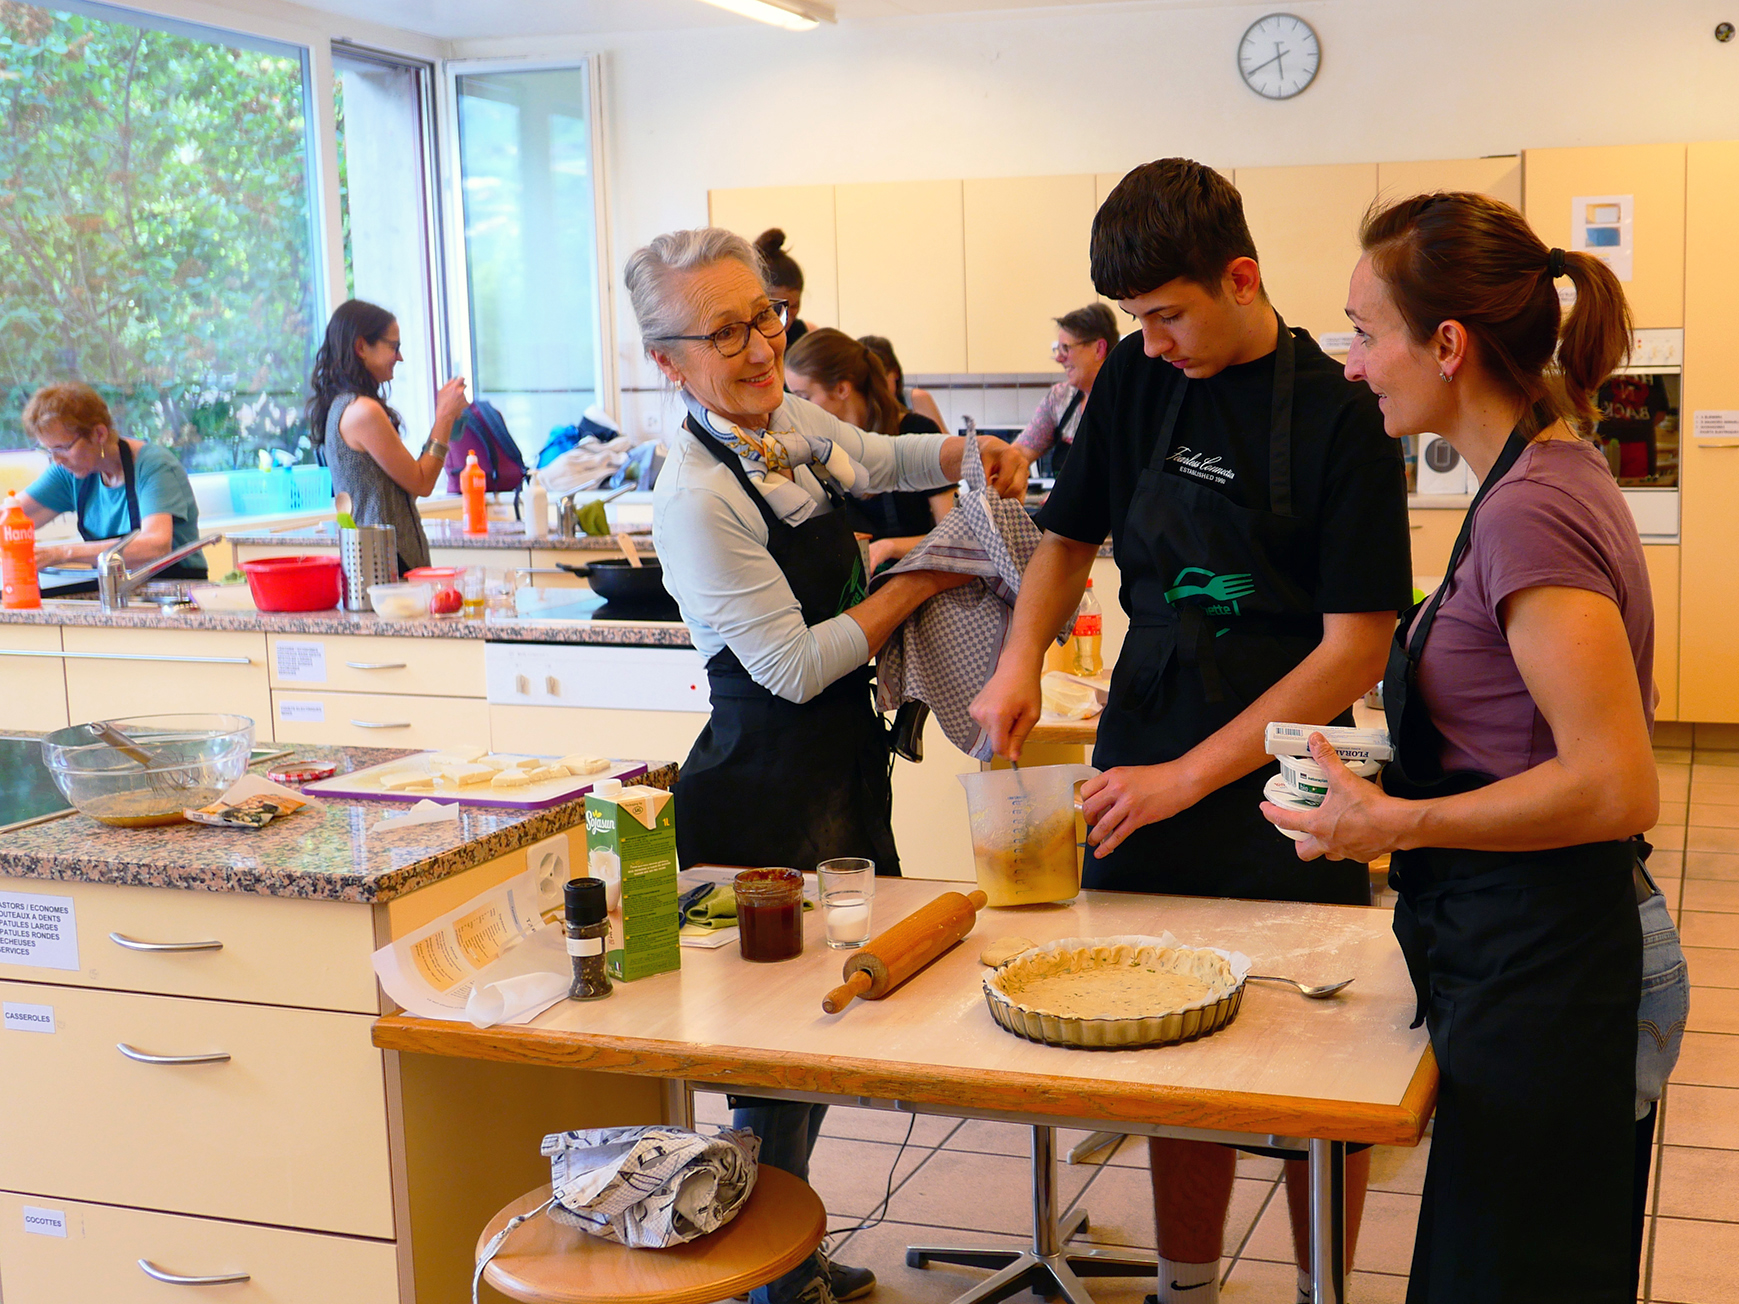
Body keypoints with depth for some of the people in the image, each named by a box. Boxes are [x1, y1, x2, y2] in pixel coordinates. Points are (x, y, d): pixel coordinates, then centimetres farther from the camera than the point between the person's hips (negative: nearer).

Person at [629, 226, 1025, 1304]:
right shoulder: (697, 498, -21)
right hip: (769, 793, -9)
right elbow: (794, 665, -21)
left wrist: (969, 456, 6)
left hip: (842, 767, 9)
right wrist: (922, 584, -14)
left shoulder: (794, 421, 4)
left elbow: (884, 459, 26)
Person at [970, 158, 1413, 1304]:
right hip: (1146, 766, 4)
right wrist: (1022, 657, -4)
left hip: (1280, 782, -4)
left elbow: (1356, 648, -13)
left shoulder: (1337, 413, -11)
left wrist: (1189, 777, -17)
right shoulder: (1141, 378, 3)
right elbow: (1071, 536, 15)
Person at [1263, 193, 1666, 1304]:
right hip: (1539, 951, 10)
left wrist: (1397, 823, -18)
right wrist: (1400, 798, 10)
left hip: (1535, 978, -10)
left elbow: (1617, 787, -26)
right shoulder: (1553, 477, 9)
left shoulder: (1531, 514, -21)